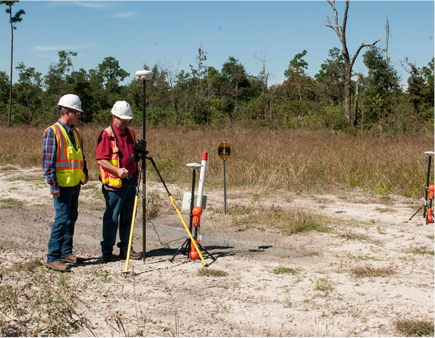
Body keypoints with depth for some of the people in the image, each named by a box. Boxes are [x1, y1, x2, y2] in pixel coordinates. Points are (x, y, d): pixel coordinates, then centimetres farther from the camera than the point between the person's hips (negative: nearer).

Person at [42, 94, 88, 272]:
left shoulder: (75, 132, 13)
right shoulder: (52, 132, -11)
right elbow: (48, 161, -14)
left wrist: (84, 173, 13)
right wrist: (53, 185, -17)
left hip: (75, 183, 8)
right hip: (62, 185, -8)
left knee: (71, 217, 12)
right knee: (62, 219, -9)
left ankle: (66, 252, 22)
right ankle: (53, 258, -3)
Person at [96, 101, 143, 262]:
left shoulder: (130, 133, 15)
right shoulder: (107, 134, -8)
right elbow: (101, 160, -14)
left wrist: (135, 176, 16)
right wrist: (117, 170, -26)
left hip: (130, 181, 7)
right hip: (114, 183, -7)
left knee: (127, 217, 11)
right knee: (112, 217, -1)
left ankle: (125, 249, 20)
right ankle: (107, 251, 7)